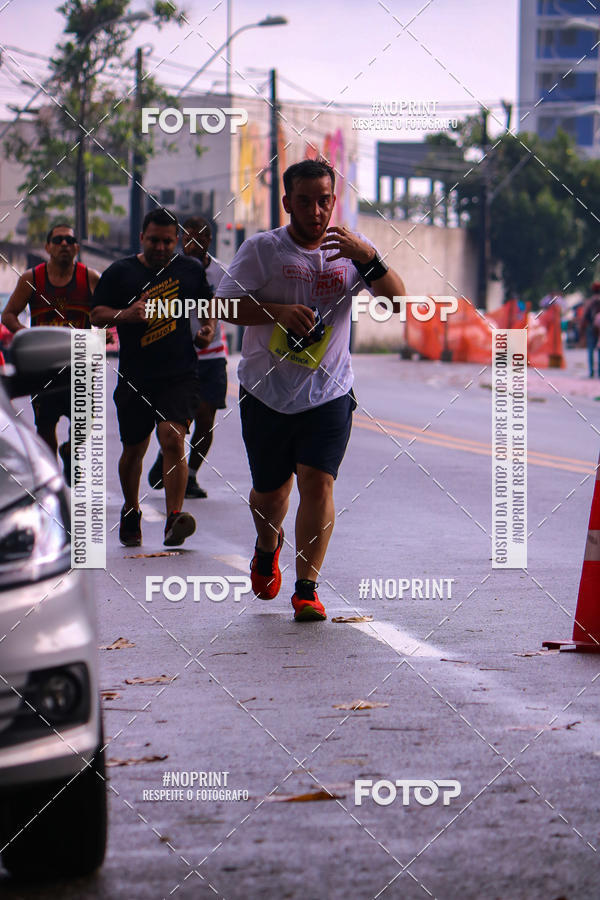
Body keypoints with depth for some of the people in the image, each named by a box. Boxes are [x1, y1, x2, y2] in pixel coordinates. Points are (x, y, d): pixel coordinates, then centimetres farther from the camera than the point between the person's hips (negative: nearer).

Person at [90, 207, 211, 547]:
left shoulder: (191, 270, 8)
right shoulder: (120, 273, 3)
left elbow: (208, 303, 24)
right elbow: (97, 314, 0)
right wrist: (127, 314, -19)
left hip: (180, 376, -1)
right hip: (135, 378, 1)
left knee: (173, 437, -20)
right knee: (133, 450, 11)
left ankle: (174, 519, -26)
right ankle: (131, 513, 34)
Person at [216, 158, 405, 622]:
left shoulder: (350, 250, 2)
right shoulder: (261, 249, -2)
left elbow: (397, 301, -8)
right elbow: (226, 305, -7)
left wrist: (368, 257, -25)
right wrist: (278, 311, -22)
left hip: (329, 394, 0)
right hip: (266, 392, 0)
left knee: (318, 483, -14)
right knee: (269, 491, 11)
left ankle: (307, 588, -6)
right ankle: (268, 548, 45)